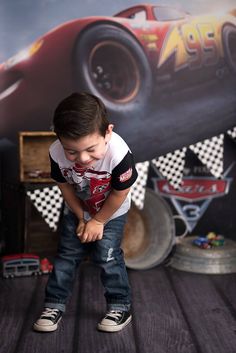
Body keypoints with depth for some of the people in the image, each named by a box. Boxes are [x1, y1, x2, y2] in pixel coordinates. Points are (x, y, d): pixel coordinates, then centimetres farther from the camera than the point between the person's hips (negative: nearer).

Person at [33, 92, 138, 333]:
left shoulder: (118, 153, -41)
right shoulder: (56, 153, -32)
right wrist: (81, 218, -6)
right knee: (66, 255, 6)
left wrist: (98, 221, -12)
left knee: (107, 256, -5)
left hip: (112, 212, -3)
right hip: (76, 210, 3)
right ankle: (54, 304, 19)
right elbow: (65, 186, -11)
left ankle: (120, 307, 13)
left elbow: (120, 194, -24)